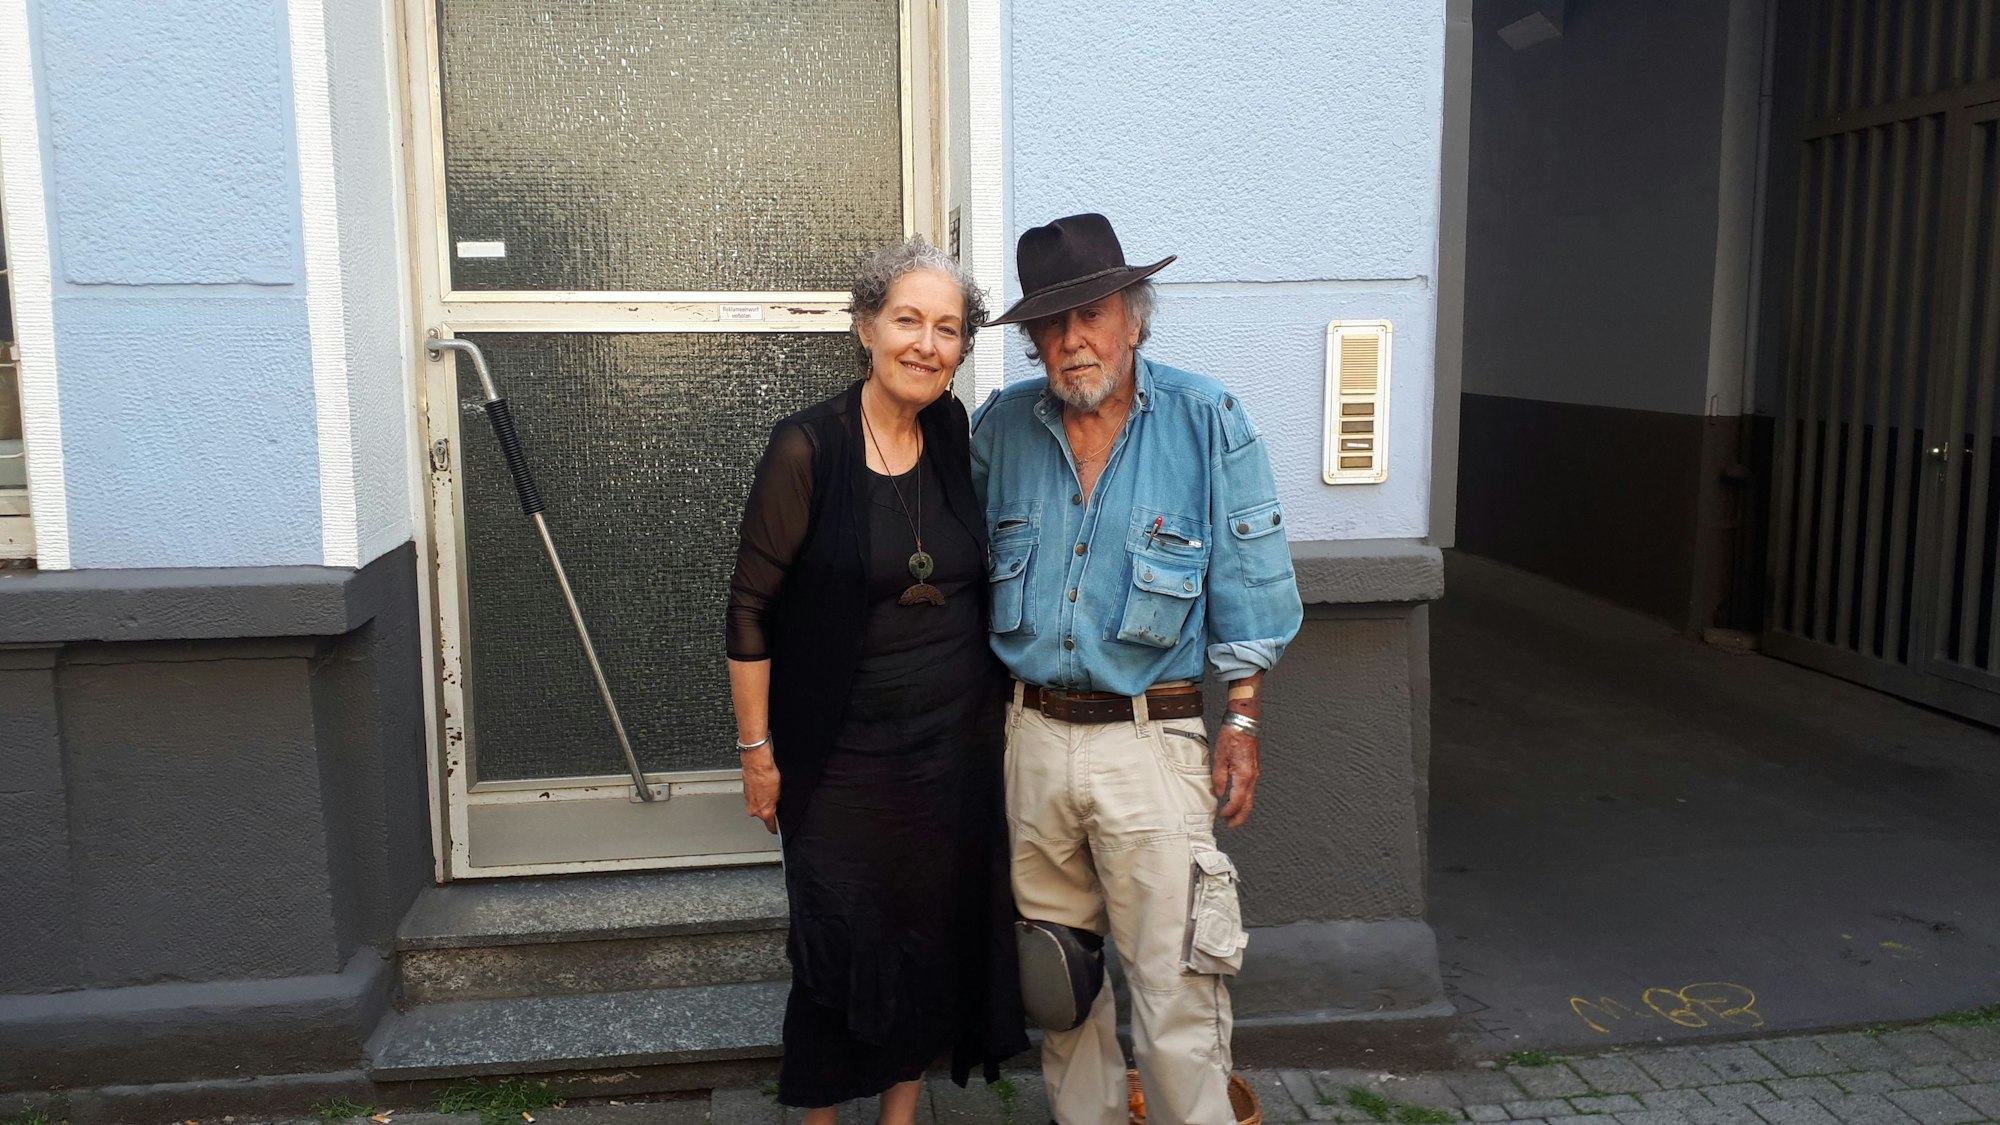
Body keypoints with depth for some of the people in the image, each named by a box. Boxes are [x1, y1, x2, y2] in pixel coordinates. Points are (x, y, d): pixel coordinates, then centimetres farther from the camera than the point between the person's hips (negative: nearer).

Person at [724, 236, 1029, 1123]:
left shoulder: (957, 438, 0)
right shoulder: (807, 449, -14)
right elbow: (751, 609, -10)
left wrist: (999, 697, 12)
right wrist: (757, 749, -9)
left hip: (957, 743, 4)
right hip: (843, 757, -4)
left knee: (936, 938, 14)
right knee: (842, 948, 8)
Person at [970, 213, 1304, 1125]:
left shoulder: (1206, 420, -5)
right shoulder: (1001, 426, 4)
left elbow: (1247, 584, -2)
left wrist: (1243, 720, -4)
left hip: (1151, 740, -4)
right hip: (1036, 733, 4)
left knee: (1174, 984, -2)